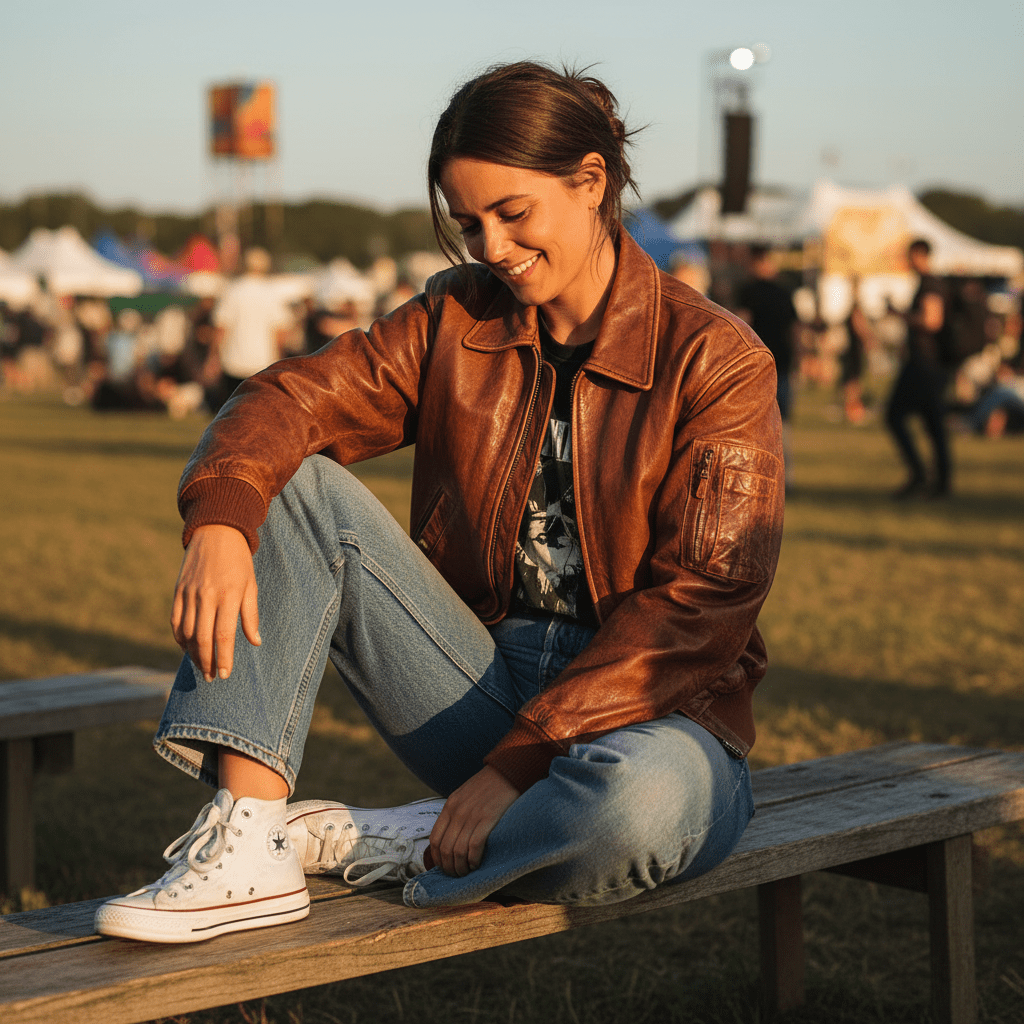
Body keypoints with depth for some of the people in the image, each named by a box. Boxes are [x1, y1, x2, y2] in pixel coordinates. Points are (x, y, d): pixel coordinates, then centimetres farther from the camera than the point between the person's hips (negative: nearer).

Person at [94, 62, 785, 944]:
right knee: (289, 484, -11)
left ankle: (364, 846, -15)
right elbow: (295, 398, -5)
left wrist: (520, 762, -24)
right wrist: (219, 520, -29)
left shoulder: (717, 362, -10)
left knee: (643, 801, -42)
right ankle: (249, 845, -23)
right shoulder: (458, 320, 6)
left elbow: (700, 605, -18)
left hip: (654, 713, -4)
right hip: (487, 694, 4)